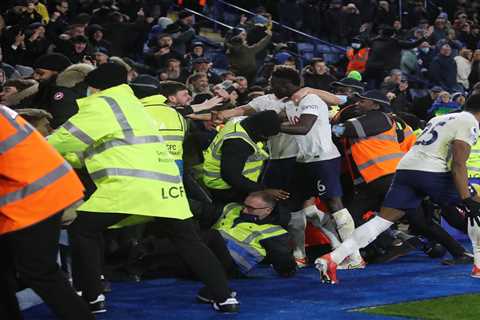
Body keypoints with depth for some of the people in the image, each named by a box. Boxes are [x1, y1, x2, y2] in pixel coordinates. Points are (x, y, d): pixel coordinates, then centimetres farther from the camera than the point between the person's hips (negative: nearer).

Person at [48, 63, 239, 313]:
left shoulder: (101, 105, 4)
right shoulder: (129, 104, 31)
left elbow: (65, 139, 5)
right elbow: (95, 150, 35)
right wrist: (65, 157, 32)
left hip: (130, 182, -8)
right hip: (164, 182, 8)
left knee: (82, 231, 4)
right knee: (188, 241, 14)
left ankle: (91, 298, 1)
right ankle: (224, 297, 9)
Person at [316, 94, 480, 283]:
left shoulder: (440, 119, 29)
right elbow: (458, 164, -9)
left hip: (406, 168, 7)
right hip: (431, 172, -7)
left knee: (384, 219, 1)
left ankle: (332, 258, -11)